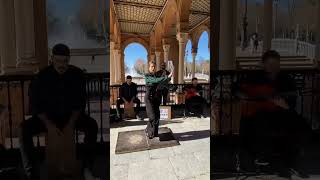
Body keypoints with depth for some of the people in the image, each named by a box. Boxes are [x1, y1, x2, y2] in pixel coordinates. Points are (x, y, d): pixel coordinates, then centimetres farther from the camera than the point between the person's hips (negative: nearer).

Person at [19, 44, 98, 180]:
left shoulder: (77, 74, -8)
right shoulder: (42, 77, -10)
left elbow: (80, 102, -5)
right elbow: (36, 105, -8)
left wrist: (71, 122, -18)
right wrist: (48, 124, -22)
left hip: (71, 115, 0)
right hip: (47, 117, 1)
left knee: (92, 125, -26)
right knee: (24, 129, -26)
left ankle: (87, 167, -14)